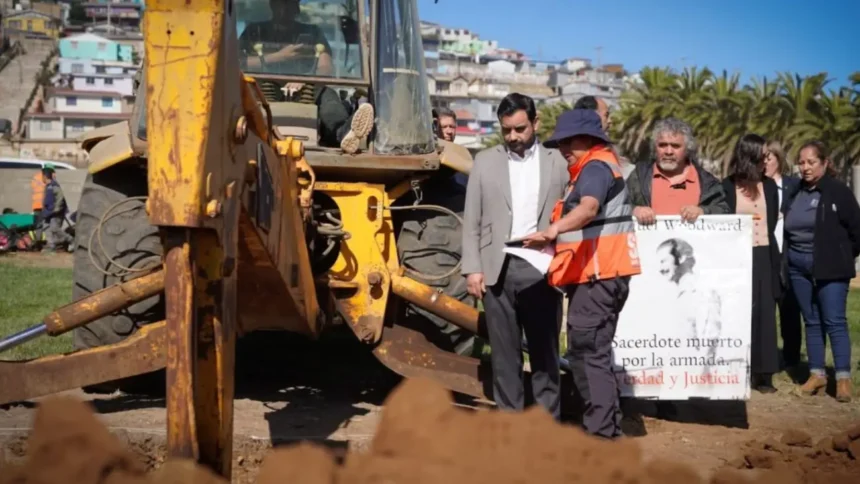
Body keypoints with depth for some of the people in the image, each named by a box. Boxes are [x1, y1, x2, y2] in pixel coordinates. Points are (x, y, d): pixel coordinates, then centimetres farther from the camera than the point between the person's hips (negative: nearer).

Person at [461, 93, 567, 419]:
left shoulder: (557, 162, 7)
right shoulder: (485, 162, 10)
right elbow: (472, 220, 8)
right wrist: (472, 268, -1)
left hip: (542, 268, -1)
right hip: (498, 269, 1)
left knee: (545, 351, 3)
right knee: (504, 352, 5)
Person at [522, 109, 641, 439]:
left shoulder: (596, 167, -11)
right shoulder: (599, 166, 23)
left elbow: (589, 207, -32)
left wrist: (555, 228, -48)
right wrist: (558, 238, 34)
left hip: (596, 276, -11)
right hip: (598, 275, 11)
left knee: (586, 352, -13)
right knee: (594, 351, 16)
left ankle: (599, 430, -14)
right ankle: (606, 425, 23)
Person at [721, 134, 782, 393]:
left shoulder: (769, 186, 9)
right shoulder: (727, 187, -2)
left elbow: (774, 223, 12)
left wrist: (777, 259, 5)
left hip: (764, 257, 3)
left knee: (765, 314, 3)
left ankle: (763, 373, 7)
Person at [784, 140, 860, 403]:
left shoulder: (838, 191, -6)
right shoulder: (795, 193, 9)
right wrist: (790, 257, 8)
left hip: (830, 267, -5)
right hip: (799, 266, 5)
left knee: (834, 321, -7)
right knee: (811, 321, 9)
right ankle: (817, 374, 15)